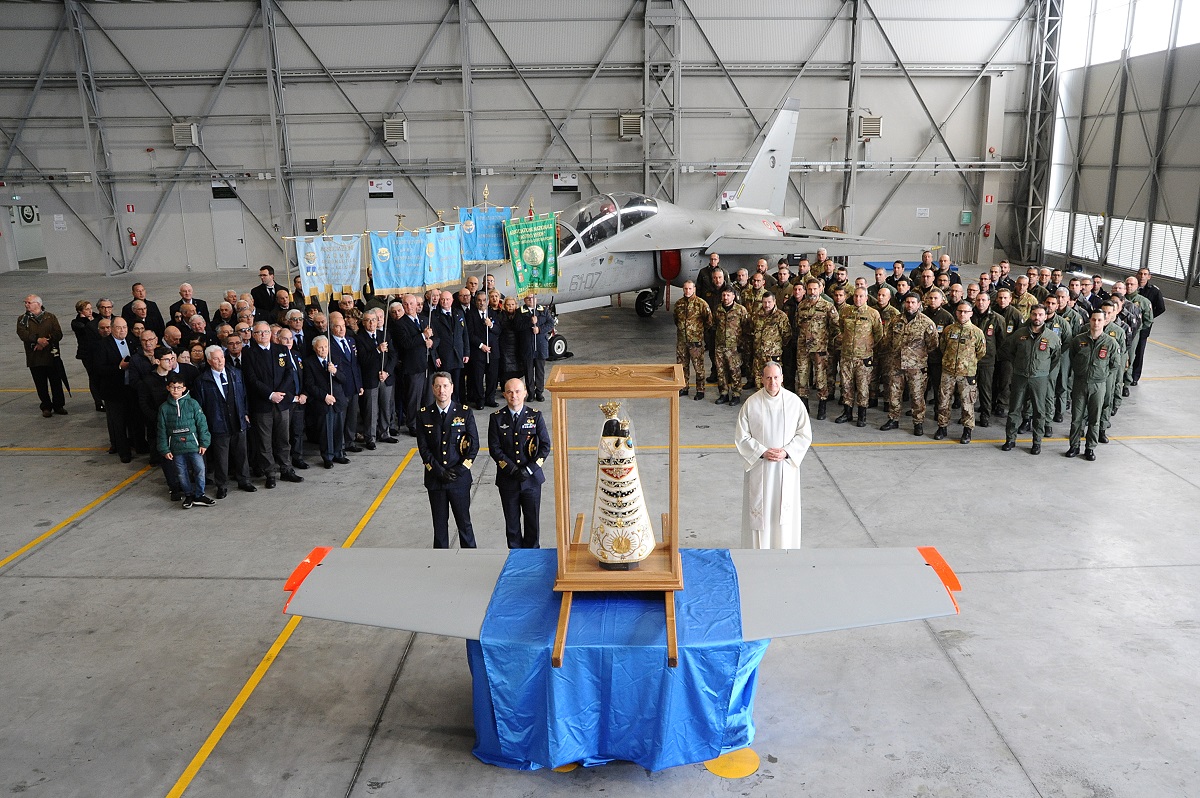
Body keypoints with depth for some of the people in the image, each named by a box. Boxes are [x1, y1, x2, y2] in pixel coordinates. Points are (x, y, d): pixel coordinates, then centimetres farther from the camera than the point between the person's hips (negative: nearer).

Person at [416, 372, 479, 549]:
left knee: (464, 522, 6)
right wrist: (439, 471, -11)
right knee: (439, 523, 10)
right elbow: (423, 448, -2)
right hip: (435, 479, 1)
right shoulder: (424, 415, 1)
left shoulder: (465, 412, -2)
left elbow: (474, 444, -3)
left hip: (460, 479, -1)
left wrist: (460, 470, -11)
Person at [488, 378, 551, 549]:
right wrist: (512, 469, -15)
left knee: (533, 520, 8)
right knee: (512, 522, 8)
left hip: (532, 478, 0)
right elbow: (494, 448, -5)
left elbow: (545, 446, -3)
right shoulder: (497, 418, -1)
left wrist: (529, 469, -13)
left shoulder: (535, 416, -1)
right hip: (507, 480, 0)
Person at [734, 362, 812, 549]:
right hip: (758, 466, -1)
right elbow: (741, 437, -4)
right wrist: (763, 452, -15)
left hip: (786, 466, 1)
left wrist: (786, 452, -14)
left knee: (784, 510, 8)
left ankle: (784, 550, 23)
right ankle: (759, 547, 21)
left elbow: (805, 435, -1)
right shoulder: (751, 404, -8)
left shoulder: (794, 402, -5)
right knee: (759, 508, 6)